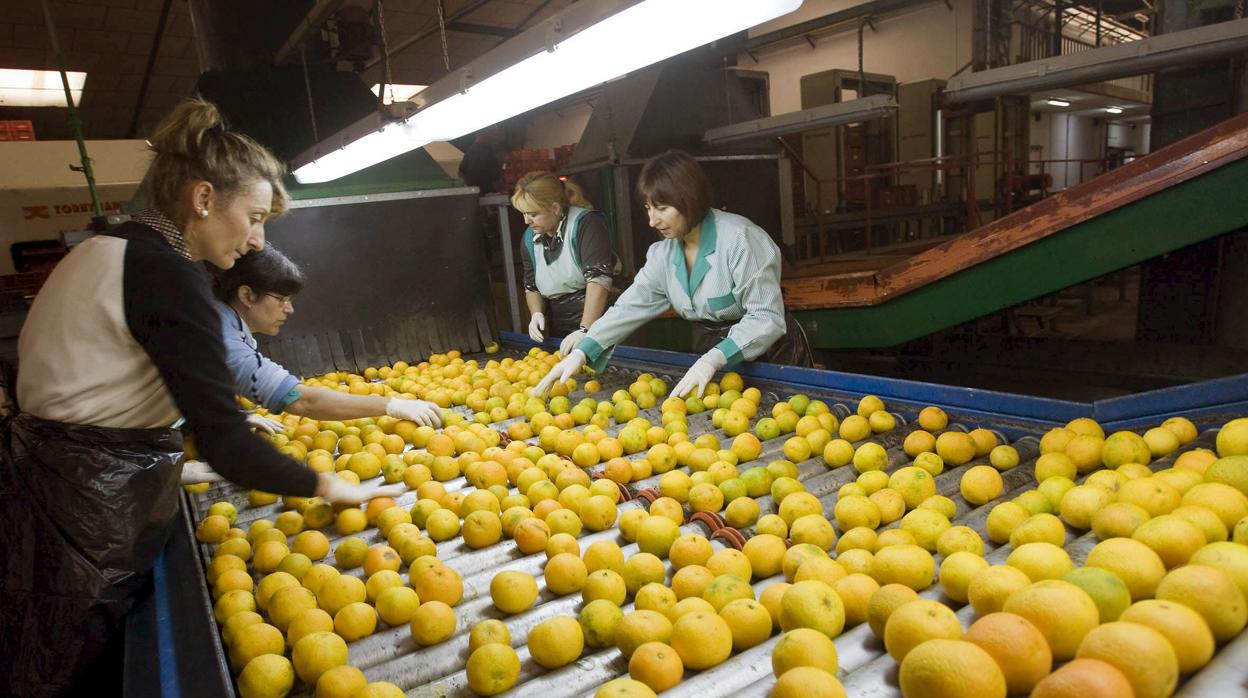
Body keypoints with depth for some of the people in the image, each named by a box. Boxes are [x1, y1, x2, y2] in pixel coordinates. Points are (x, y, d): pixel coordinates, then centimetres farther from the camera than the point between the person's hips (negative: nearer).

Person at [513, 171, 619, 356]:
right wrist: (537, 314, -3)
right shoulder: (530, 237, 6)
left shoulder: (586, 223, -15)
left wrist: (585, 330, -31)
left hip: (596, 323, -6)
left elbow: (599, 279, -24)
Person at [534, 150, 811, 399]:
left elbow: (766, 317, -26)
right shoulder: (664, 253, -1)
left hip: (769, 356, -6)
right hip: (709, 361, 6)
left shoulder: (739, 239, -23)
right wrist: (581, 353, -18)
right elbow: (630, 307, -5)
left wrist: (714, 359, -39)